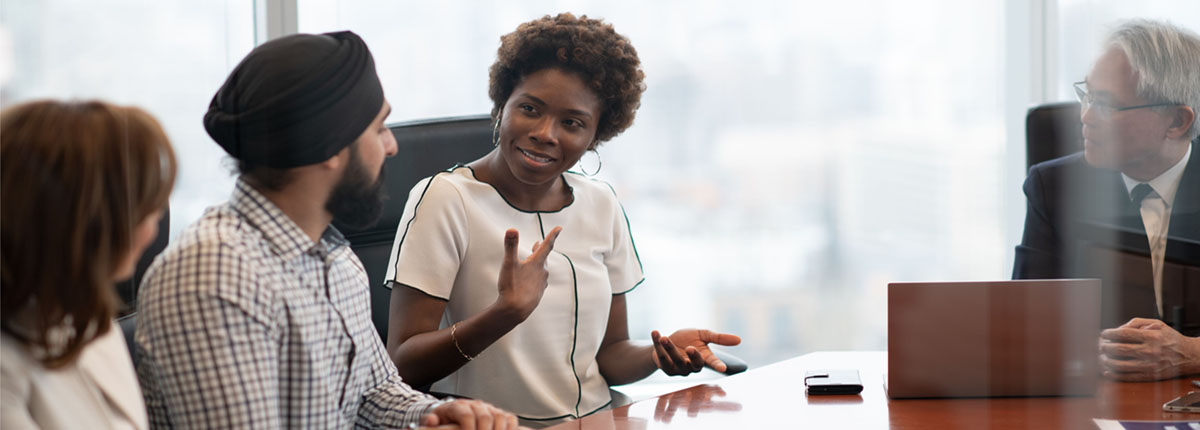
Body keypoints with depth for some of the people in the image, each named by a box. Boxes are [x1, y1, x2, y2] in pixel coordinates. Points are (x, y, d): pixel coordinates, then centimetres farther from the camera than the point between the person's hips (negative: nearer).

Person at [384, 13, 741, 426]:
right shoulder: (443, 199, -6)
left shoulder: (601, 204, 9)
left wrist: (658, 354, -6)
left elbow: (609, 353, 14)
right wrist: (505, 314, -24)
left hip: (593, 421, 4)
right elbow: (401, 365, -12)